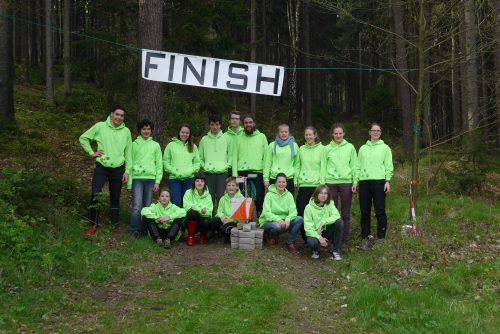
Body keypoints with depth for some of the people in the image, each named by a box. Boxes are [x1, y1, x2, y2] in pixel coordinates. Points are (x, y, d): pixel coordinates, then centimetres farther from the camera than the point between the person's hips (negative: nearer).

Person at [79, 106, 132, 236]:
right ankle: (94, 224, 3)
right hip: (101, 166, -1)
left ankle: (116, 226, 17)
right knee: (95, 194, -10)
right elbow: (83, 138, 7)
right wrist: (91, 152, -1)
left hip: (118, 168, 1)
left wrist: (127, 171, 1)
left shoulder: (126, 131, 3)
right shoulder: (100, 126, -2)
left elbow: (128, 153, 6)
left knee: (115, 198, 8)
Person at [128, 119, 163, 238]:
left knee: (148, 206, 4)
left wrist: (157, 181, 1)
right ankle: (135, 230, -5)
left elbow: (159, 164, 10)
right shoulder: (134, 144, 7)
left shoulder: (155, 145, 12)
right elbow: (129, 163, 5)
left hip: (150, 178, 2)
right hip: (137, 178, -2)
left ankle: (144, 230, 11)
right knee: (137, 206, -11)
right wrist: (129, 182, -1)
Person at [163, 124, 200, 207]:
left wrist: (191, 171, -6)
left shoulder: (193, 147, 11)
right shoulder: (171, 145, 4)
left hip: (189, 178, 2)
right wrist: (174, 171, -8)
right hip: (174, 178, -2)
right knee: (176, 202, -6)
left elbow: (197, 162, 10)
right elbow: (165, 161, 2)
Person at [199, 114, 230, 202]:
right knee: (209, 197, 1)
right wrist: (204, 166, -2)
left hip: (222, 172, -1)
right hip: (208, 173, 1)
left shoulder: (226, 139, 7)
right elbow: (200, 157, 12)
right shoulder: (204, 139, 9)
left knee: (221, 197, -5)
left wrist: (227, 165, -5)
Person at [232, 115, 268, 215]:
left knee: (258, 199, -3)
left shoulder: (262, 137, 8)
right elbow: (235, 157, 9)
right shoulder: (239, 138, 13)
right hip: (242, 173, 2)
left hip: (258, 172, -2)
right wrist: (235, 175, -3)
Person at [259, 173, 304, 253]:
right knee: (277, 226, -38)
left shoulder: (289, 195, 2)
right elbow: (267, 213, -17)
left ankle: (290, 243, -11)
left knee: (300, 219, -20)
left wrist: (287, 220, -30)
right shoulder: (269, 195, -9)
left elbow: (293, 211, -8)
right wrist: (279, 220, -33)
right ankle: (269, 236, -1)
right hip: (268, 222, -4)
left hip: (284, 222, 4)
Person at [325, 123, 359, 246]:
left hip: (346, 182, 0)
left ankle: (344, 240, 9)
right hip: (331, 183, 0)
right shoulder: (327, 148, 6)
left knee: (346, 213, 3)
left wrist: (355, 182, -2)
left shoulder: (350, 147, 5)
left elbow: (355, 166, 5)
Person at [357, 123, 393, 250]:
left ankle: (380, 238, 5)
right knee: (365, 212, 4)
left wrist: (388, 181, -8)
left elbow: (389, 166, 3)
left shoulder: (385, 148, 8)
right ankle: (364, 238, 9)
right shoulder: (363, 148, 17)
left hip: (379, 181, -3)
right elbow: (358, 166, 15)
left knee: (380, 211, -3)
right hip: (364, 182, 3)